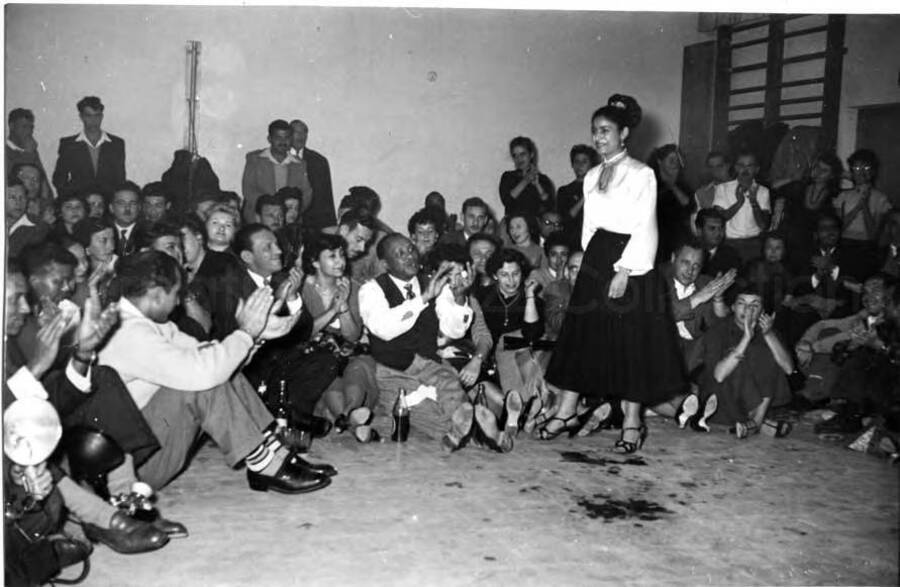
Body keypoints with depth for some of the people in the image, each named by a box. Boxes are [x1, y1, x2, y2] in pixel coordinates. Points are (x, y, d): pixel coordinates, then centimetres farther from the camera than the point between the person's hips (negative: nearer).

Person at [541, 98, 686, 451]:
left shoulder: (641, 174, -6)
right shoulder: (592, 177, 14)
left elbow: (644, 228, -12)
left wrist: (624, 271, -17)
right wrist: (589, 261, 11)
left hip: (628, 264, -6)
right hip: (594, 260, 6)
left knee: (630, 341, 0)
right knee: (582, 334, 6)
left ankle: (632, 422, 10)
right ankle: (566, 411, 15)